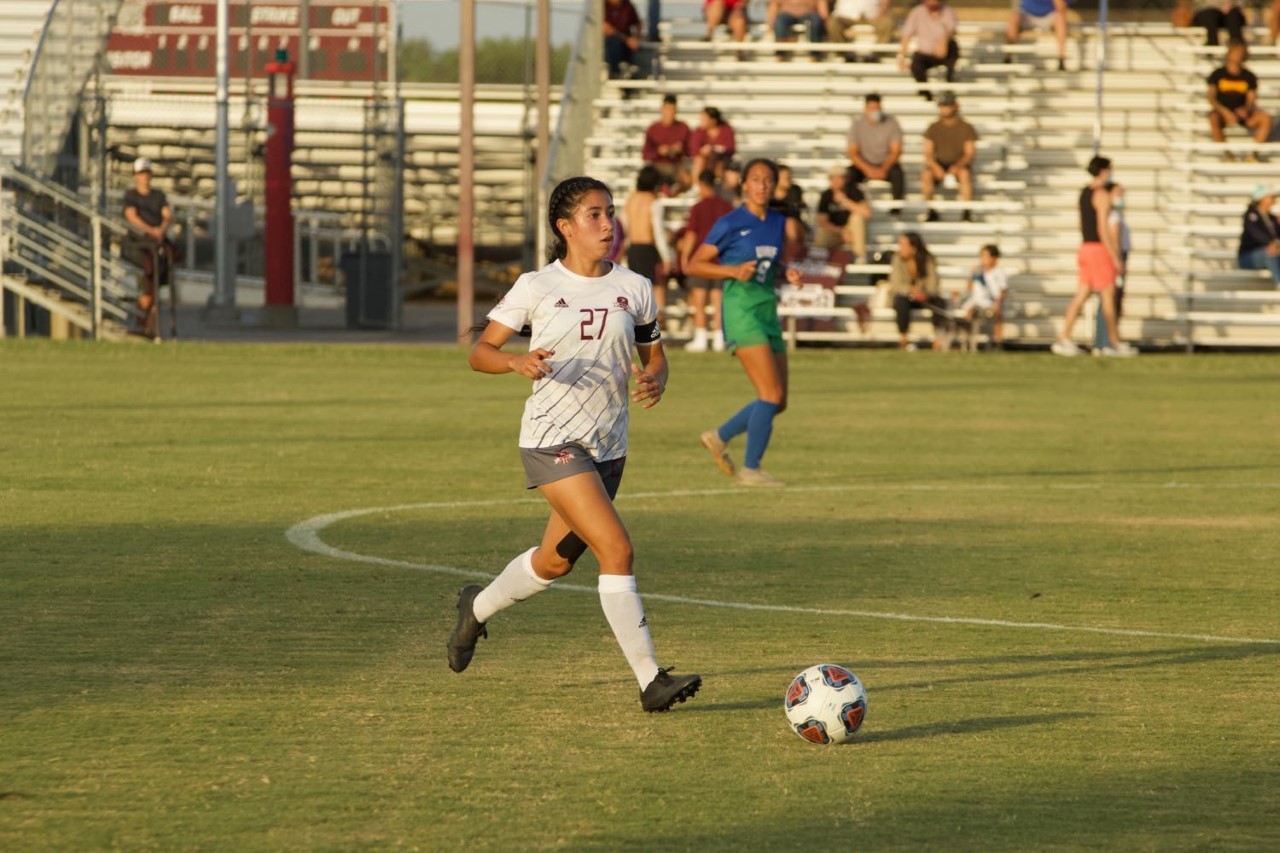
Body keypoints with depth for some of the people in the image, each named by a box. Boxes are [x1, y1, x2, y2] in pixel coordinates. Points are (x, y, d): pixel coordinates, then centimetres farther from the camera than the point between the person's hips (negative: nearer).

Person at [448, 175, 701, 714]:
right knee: (617, 549, -19)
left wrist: (654, 381, -9)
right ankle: (650, 680, -17)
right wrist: (517, 361, -22)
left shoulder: (633, 289, 6)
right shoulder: (536, 288, -4)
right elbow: (480, 352, -1)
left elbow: (653, 357, 15)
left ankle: (477, 608, 48)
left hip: (609, 444, 6)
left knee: (557, 561, 19)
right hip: (553, 441, -6)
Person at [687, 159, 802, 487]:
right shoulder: (730, 223, -7)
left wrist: (788, 274, 3)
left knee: (778, 401, 7)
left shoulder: (778, 223, 11)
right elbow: (695, 265, -4)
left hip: (768, 310, 7)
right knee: (772, 394, -15)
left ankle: (720, 437, 26)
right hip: (741, 310, -7)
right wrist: (734, 271, -18)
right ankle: (750, 469, -7)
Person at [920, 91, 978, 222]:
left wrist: (957, 166, -26)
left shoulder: (966, 128, 0)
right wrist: (936, 167, -22)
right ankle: (931, 212, -24)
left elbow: (969, 154, -6)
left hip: (960, 165, -2)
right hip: (940, 165, 2)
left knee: (965, 173, -39)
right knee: (926, 173, -33)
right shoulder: (934, 128, 6)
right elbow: (928, 154, 0)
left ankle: (967, 213, -33)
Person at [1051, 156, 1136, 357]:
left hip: (1085, 247, 9)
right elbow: (1102, 229, -19)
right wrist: (1114, 256, -16)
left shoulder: (1084, 192, 14)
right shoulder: (1102, 195, -14)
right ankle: (1115, 343, 6)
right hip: (1099, 248, -9)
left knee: (1081, 295, 6)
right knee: (1108, 295, 0)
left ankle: (1064, 340, -1)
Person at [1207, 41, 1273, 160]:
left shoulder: (1249, 77, 3)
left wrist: (1246, 109, -23)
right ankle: (1227, 154, -29)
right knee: (1213, 119, -39)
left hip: (1242, 113, 2)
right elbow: (1211, 98, -9)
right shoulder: (1218, 74, -3)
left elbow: (1251, 100, 1)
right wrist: (1225, 112, -26)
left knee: (1265, 118, -26)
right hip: (1223, 113, -2)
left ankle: (1253, 154, -25)